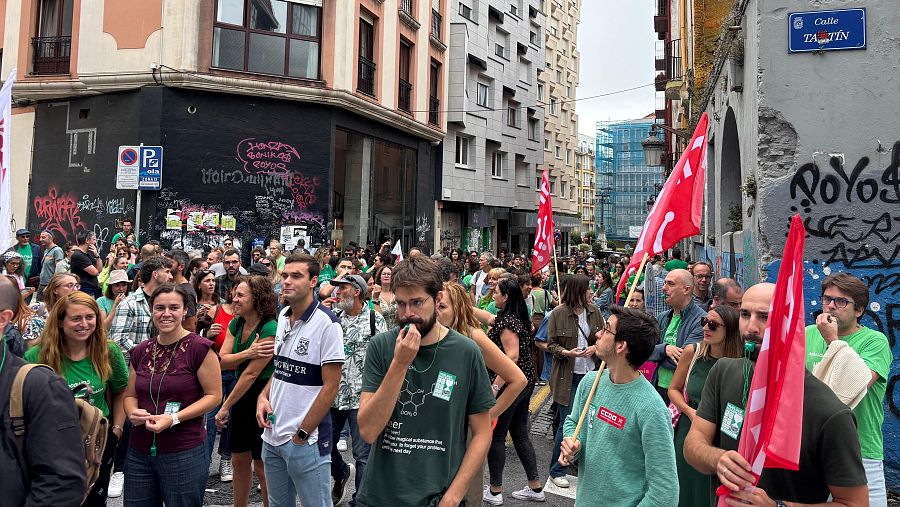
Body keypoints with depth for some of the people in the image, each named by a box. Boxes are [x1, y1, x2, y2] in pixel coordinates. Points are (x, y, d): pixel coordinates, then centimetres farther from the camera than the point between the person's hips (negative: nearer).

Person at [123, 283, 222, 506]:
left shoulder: (199, 348, -10)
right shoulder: (140, 351, 7)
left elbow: (214, 395, -8)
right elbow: (130, 395, 16)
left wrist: (174, 418, -18)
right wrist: (133, 412, -6)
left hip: (184, 453, -5)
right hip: (139, 452, 5)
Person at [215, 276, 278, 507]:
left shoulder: (270, 328, -22)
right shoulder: (236, 323, 2)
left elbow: (251, 373, -22)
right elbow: (222, 360, -7)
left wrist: (225, 407, -16)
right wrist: (248, 353, -26)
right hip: (242, 397, 7)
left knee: (262, 467, 3)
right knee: (239, 460, 16)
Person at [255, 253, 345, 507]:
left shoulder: (326, 323, -15)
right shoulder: (283, 316, 7)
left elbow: (330, 387, -16)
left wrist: (301, 434, -14)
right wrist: (263, 396, 1)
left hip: (306, 440, -7)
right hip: (272, 435, 7)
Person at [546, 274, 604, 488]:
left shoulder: (593, 310, 0)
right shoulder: (558, 313, -10)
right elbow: (551, 344, -5)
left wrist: (594, 347, -10)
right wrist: (567, 352, -22)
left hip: (590, 373, 4)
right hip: (568, 376, -4)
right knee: (567, 422, -1)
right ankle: (556, 470, 15)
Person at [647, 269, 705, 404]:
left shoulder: (701, 320, -15)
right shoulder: (663, 318, 9)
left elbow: (683, 359, -22)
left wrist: (658, 354, -5)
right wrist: (664, 349, -17)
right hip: (659, 387, 6)